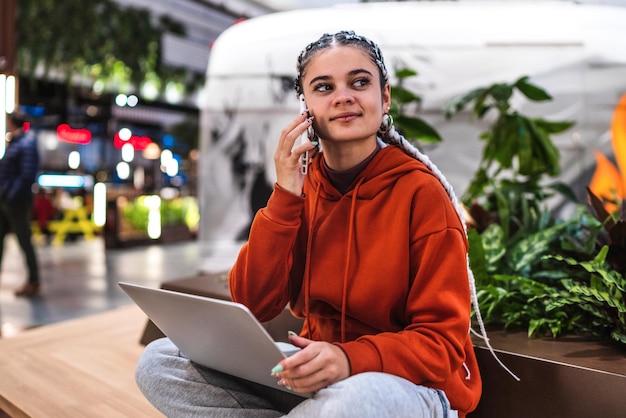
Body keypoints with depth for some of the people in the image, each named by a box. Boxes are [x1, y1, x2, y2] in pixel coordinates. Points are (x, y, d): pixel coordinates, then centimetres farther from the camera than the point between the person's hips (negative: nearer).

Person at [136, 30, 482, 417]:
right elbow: (254, 304, -8)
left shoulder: (421, 191, -14)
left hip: (405, 382, -4)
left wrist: (351, 359, -32)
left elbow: (442, 340, -13)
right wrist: (284, 197, -17)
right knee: (159, 361, -8)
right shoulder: (301, 189, 1)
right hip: (314, 376, 5)